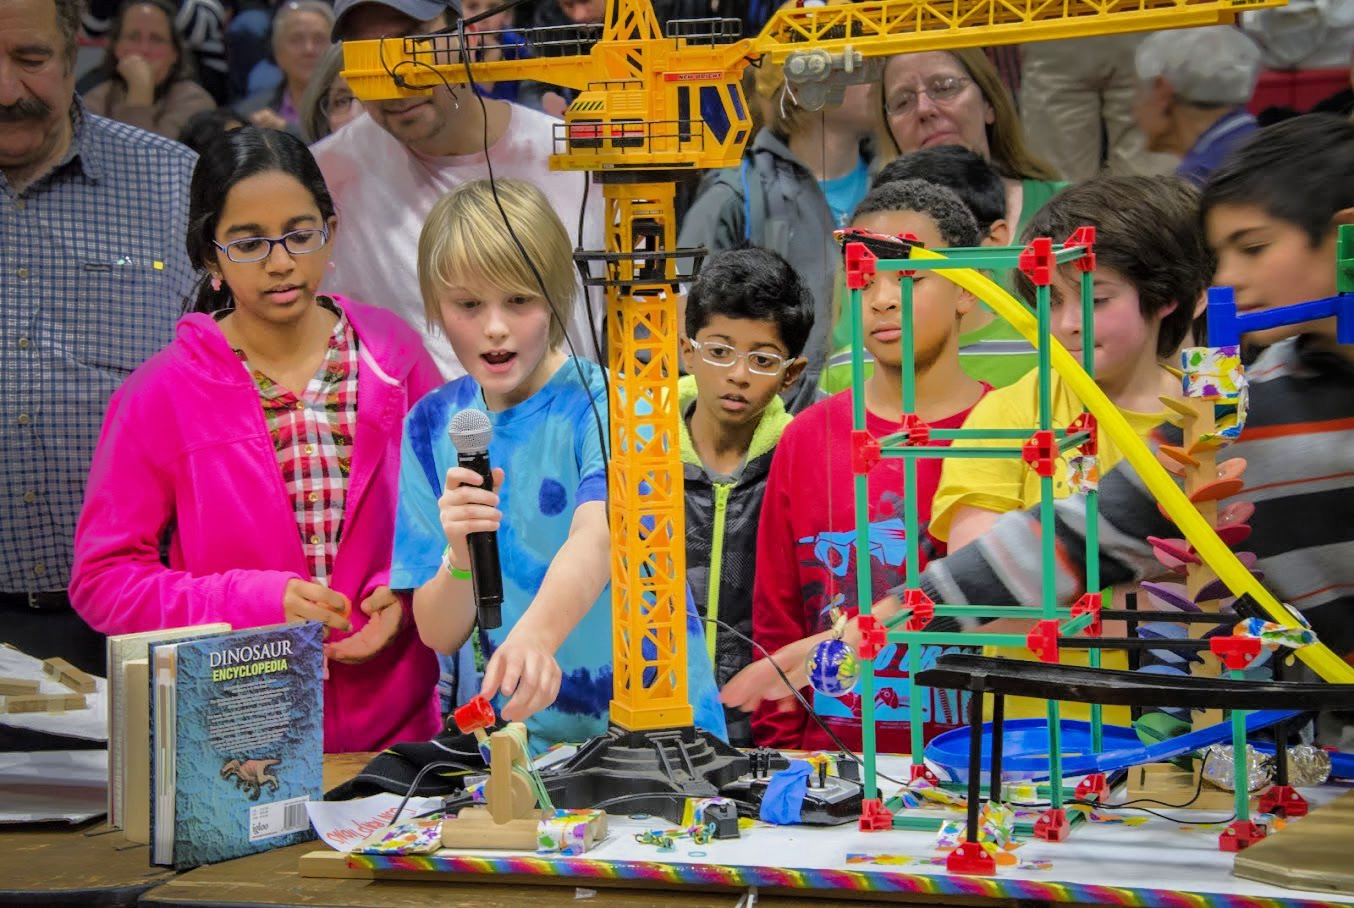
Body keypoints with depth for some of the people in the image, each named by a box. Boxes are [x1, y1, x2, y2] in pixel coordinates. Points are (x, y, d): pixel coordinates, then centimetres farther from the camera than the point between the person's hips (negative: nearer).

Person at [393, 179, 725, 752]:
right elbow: (439, 635, 4)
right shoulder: (433, 426, 5)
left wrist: (533, 637, -46)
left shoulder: (603, 401, -7)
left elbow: (595, 540, -27)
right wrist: (460, 557, -16)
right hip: (519, 734, 3)